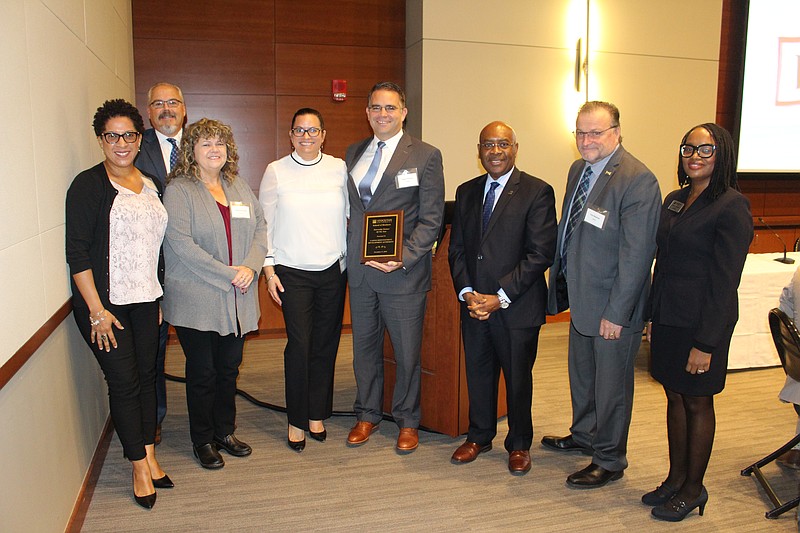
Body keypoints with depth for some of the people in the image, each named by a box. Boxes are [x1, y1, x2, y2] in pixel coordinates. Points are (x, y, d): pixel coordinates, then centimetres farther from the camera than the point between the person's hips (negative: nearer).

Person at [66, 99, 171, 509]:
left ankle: (150, 456, 25)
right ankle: (140, 467, 13)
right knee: (124, 381, -1)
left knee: (147, 375, 11)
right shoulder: (89, 185, -8)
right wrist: (97, 310, -15)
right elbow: (77, 252, -12)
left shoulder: (151, 185, 10)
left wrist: (159, 296, 13)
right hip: (104, 301, -5)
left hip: (146, 299, 6)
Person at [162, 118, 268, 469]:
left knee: (229, 368, 15)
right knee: (203, 373, 6)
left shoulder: (239, 187, 12)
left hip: (237, 301, 5)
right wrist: (228, 274, -17)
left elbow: (261, 227, 9)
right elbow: (181, 244, -16)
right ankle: (203, 440, 23)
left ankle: (225, 431, 31)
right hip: (197, 300, -5)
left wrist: (250, 266, -9)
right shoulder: (178, 190, -7)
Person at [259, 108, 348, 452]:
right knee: (299, 345, -5)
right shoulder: (276, 171, 2)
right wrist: (269, 269, -1)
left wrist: (351, 259, 3)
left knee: (326, 344, 6)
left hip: (333, 269, 2)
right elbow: (265, 223, 4)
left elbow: (351, 214, 10)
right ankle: (296, 421, 10)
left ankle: (317, 415, 22)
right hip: (292, 272, -2)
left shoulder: (339, 169, 5)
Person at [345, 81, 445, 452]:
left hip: (403, 271, -4)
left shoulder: (425, 156, -5)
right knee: (364, 346, 16)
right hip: (359, 269, 5)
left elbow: (431, 219, -8)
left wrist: (403, 257, -18)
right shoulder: (353, 153, 11)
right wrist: (350, 253, 2)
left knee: (407, 352, 7)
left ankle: (407, 420, 26)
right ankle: (367, 414, 33)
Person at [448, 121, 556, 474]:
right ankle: (479, 436, 35)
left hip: (517, 307, -4)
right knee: (478, 373, 15)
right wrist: (466, 293, -5)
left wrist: (501, 297, -16)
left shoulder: (537, 192, -7)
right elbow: (457, 248, 10)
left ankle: (519, 444, 30)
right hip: (473, 305, 4)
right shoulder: (466, 192, 10)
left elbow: (540, 254, -13)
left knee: (518, 378, 10)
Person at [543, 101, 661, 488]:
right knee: (581, 374, 23)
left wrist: (616, 312, -20)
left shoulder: (638, 180, -20)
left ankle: (609, 461, 25)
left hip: (612, 304, -8)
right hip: (581, 297, 8)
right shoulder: (579, 169, 7)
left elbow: (637, 254, -21)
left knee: (611, 383, 8)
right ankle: (584, 436, 44)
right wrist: (562, 285, 12)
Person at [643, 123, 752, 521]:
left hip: (702, 323, -7)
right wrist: (652, 316, 12)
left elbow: (725, 280, -17)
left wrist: (706, 343, -18)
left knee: (697, 402, 7)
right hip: (668, 319, 7)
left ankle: (693, 489, 25)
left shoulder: (732, 206, -14)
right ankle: (675, 478, 31)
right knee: (674, 397, 15)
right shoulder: (674, 200, 9)